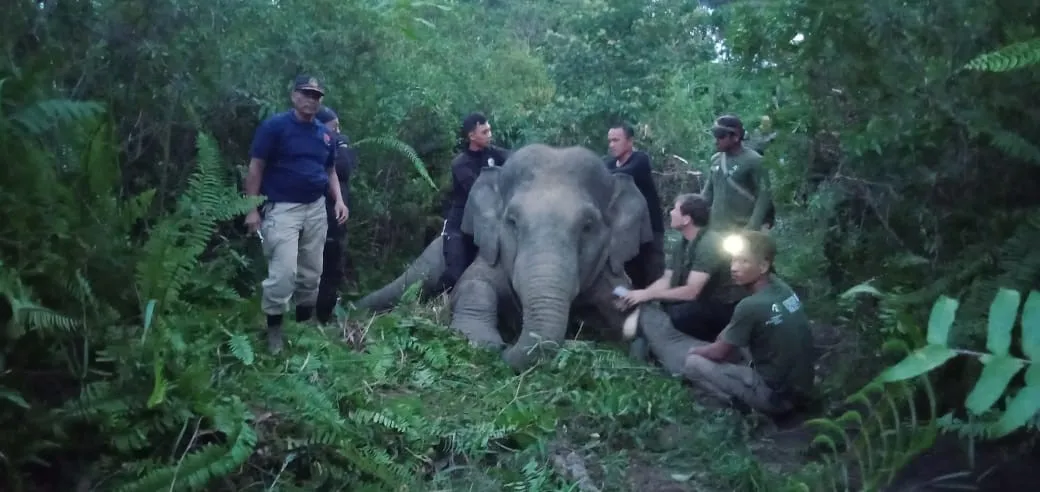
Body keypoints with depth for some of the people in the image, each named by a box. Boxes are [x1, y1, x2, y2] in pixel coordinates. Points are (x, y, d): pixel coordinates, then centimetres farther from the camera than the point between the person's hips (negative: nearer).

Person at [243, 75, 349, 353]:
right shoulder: (275, 126, -7)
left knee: (311, 272, 11)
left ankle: (305, 324, 26)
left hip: (316, 208, 6)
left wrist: (339, 200, 4)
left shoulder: (325, 134, 11)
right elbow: (255, 168, -8)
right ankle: (273, 328, 3)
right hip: (282, 209, -6)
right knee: (284, 272, -14)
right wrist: (252, 209, -13)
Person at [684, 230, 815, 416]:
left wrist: (695, 350, 11)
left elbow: (720, 353, -6)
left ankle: (745, 405, -4)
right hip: (801, 390, 8)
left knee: (692, 363, -4)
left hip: (777, 396, -8)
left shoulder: (751, 306, -23)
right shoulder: (783, 288, 1)